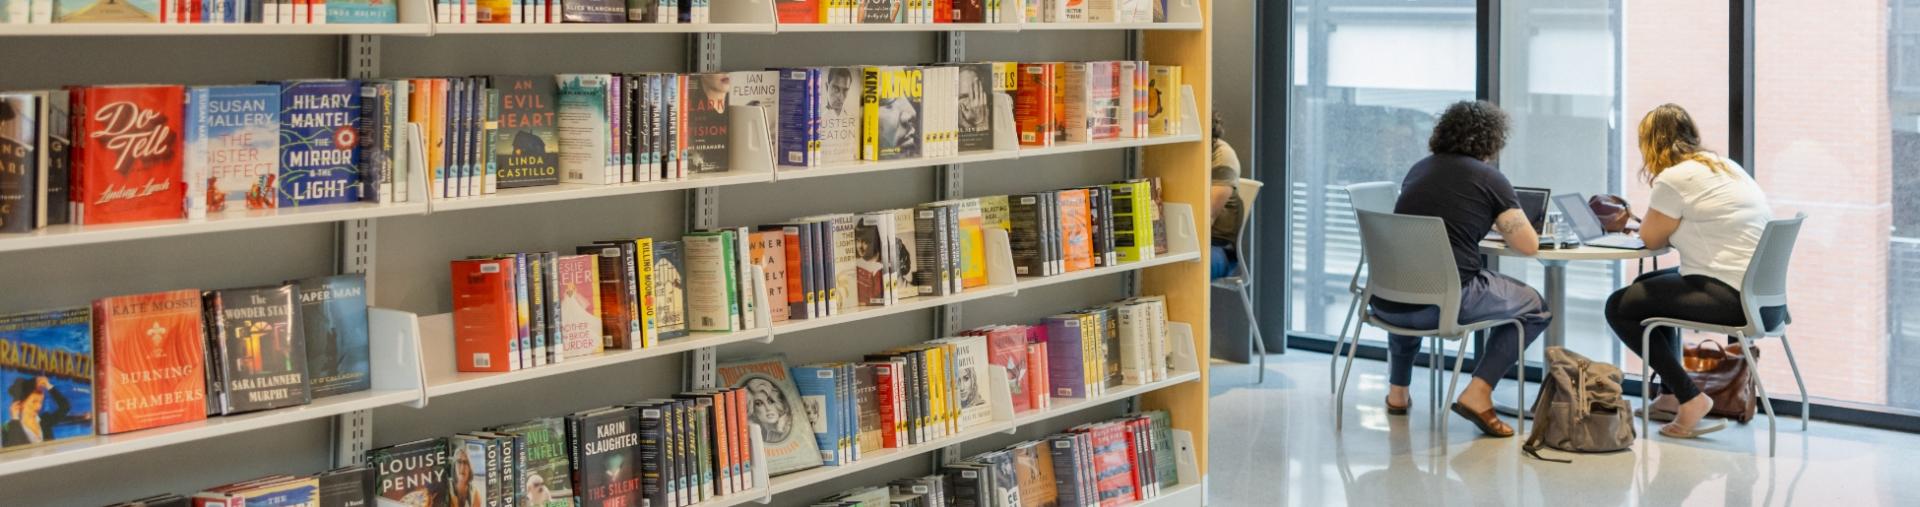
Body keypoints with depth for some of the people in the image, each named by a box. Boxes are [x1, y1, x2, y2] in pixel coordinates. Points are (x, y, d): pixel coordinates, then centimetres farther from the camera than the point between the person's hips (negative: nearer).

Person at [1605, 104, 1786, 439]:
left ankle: (1689, 398, -2)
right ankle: (1671, 395, 32)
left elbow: (1651, 239, 0)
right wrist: (1661, 224, 13)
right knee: (1648, 286, 28)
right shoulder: (1723, 165, 18)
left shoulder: (1674, 179, -10)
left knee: (1619, 306, 3)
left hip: (1735, 299, -10)